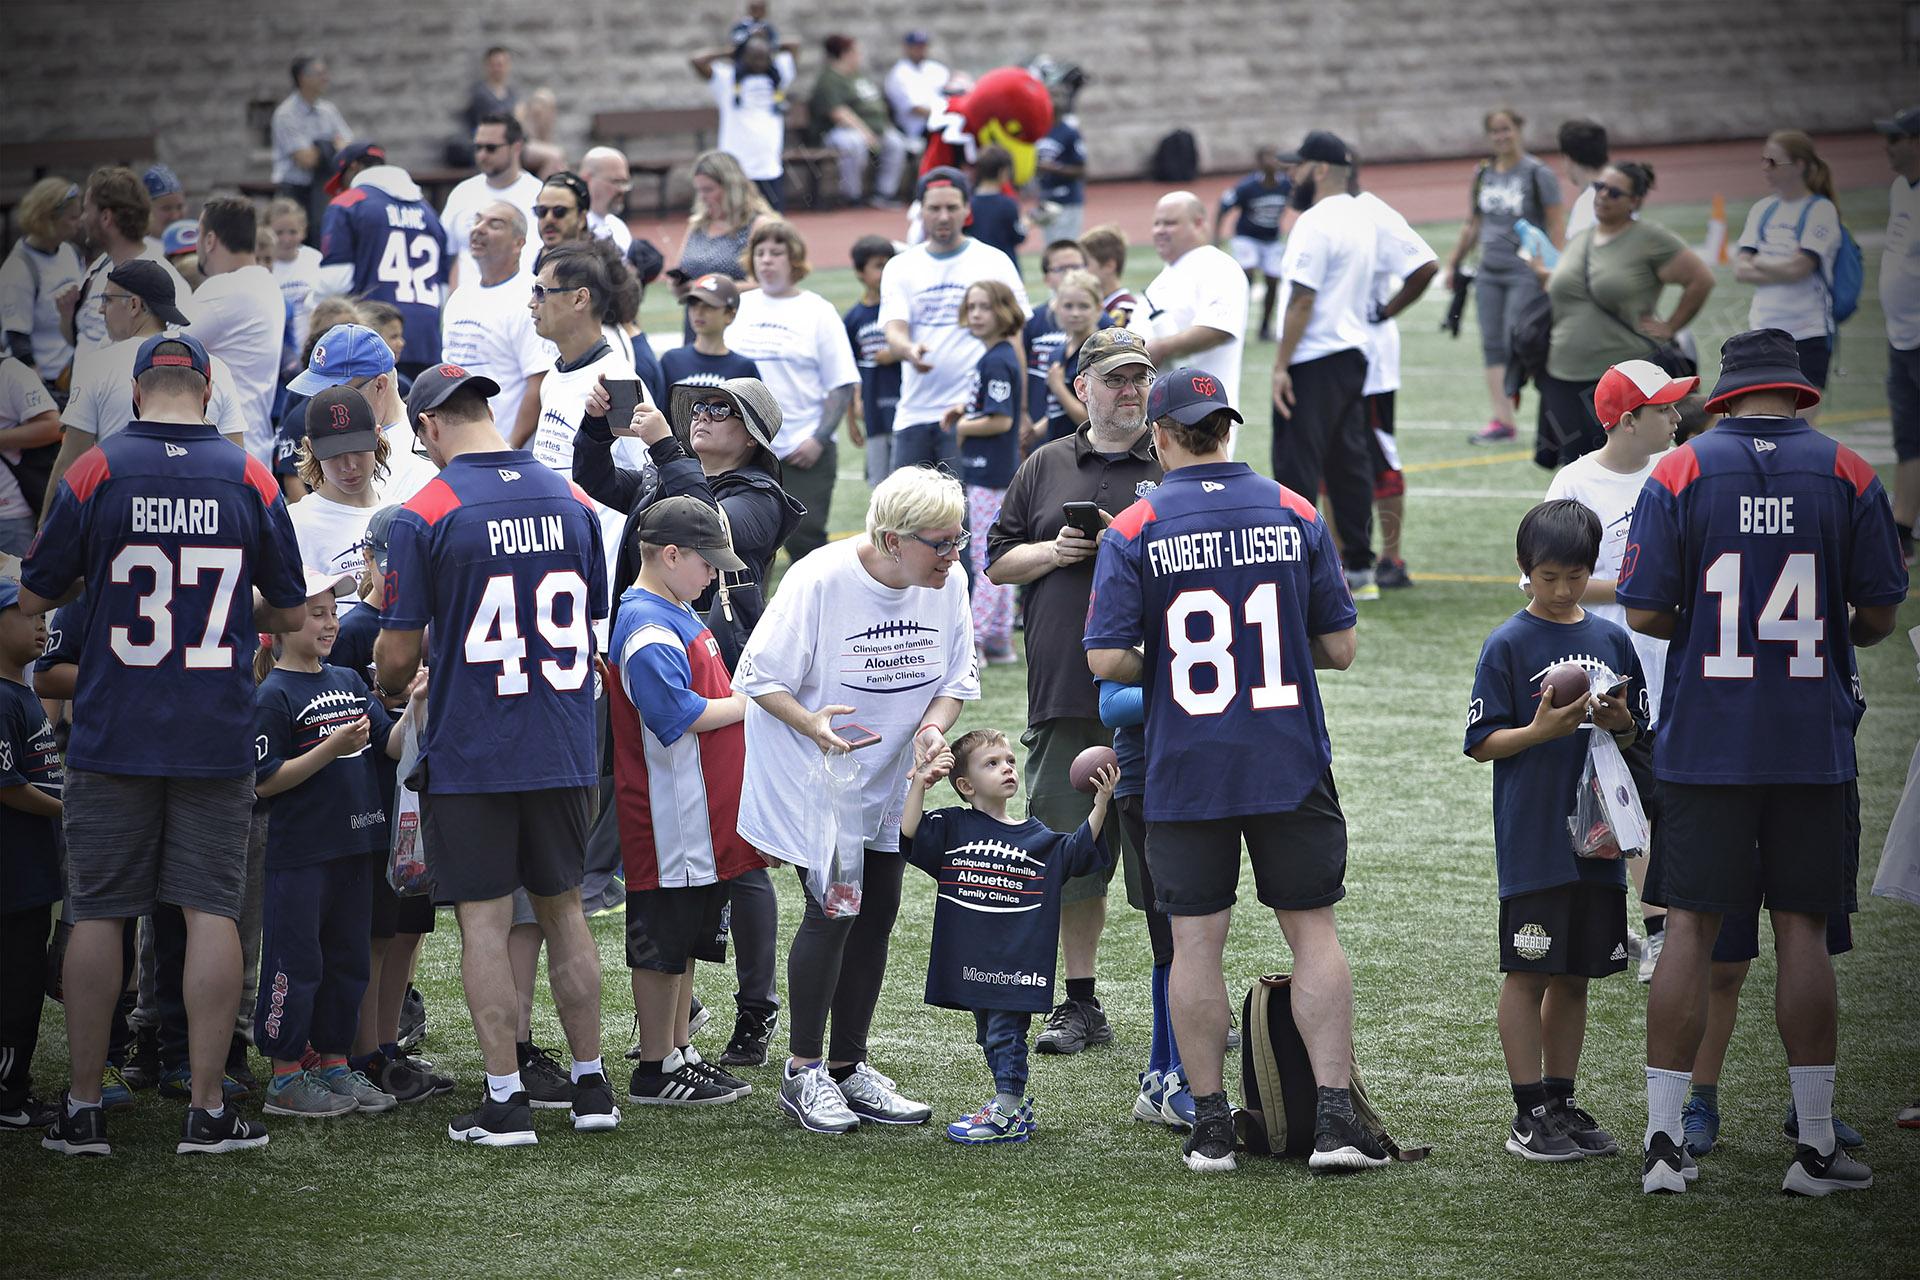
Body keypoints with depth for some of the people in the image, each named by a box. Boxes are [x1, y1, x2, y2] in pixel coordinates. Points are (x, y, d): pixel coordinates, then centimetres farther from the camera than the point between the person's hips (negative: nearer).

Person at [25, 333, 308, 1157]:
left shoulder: (94, 474, -6)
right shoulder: (248, 480, -2)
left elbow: (35, 598, 3)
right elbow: (290, 613, 8)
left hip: (112, 738, 0)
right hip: (217, 740, 1)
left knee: (98, 914, 6)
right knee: (212, 913, 3)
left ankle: (83, 1110, 8)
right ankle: (207, 1110, 2)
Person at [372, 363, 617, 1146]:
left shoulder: (425, 516, -11)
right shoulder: (571, 502, 4)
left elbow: (399, 654, -9)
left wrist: (388, 691, 13)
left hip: (470, 753, -5)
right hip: (564, 750, 5)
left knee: (484, 920, 2)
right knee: (563, 910, 15)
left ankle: (504, 1100, 2)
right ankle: (591, 1086, 18)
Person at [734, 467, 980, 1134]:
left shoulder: (947, 582, -7)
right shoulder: (818, 580, -23)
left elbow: (956, 678, 4)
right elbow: (759, 676, -16)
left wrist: (932, 727, -17)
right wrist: (809, 722, -34)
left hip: (887, 779, 6)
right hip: (814, 776, -6)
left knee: (878, 911, 7)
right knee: (835, 908, -13)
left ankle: (848, 1066, 20)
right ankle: (804, 1071, 0)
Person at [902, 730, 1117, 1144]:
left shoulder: (1038, 838, 7)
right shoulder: (951, 827, 4)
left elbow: (1081, 849, 2)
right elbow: (909, 834, -7)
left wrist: (1101, 802, -8)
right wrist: (919, 784, -17)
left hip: (1017, 964, -2)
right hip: (969, 963, 2)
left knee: (1006, 1033, -4)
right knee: (989, 1035, 13)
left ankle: (1007, 1113, 0)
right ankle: (1013, 1105, 24)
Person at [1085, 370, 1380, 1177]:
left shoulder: (1133, 533, -6)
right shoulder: (1295, 515, 0)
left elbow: (1106, 659, -10)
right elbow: (1339, 647, 1)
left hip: (1185, 773, -1)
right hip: (1291, 769, 1)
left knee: (1195, 943, 7)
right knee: (1313, 933, 7)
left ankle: (1210, 1124, 10)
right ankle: (1334, 1117, 1)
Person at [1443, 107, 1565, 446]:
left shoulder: (1538, 175, -5)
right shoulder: (1483, 175, 11)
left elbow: (1556, 227, -6)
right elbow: (1473, 225, 21)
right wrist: (1453, 263, 20)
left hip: (1525, 272, -6)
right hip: (1489, 272, 6)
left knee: (1518, 344, -12)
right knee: (1492, 345, 1)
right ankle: (1502, 420, 3)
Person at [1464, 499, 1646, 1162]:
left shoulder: (1613, 641, 9)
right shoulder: (1508, 645, -4)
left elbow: (1636, 739, 15)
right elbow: (1482, 743, -6)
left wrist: (1620, 723, -7)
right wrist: (1542, 730, -21)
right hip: (1531, 841, -4)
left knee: (1576, 975, 10)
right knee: (1529, 972, -2)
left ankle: (1562, 1103, 19)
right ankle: (1530, 1114, 3)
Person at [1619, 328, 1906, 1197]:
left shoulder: (1678, 474, -2)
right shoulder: (1846, 476, 0)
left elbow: (1643, 614, -5)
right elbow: (1880, 616, 0)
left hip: (1702, 743, 0)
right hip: (1814, 743, 0)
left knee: (1690, 929, 2)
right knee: (1803, 930, 4)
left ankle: (1664, 1140, 0)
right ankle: (1815, 1146, 6)